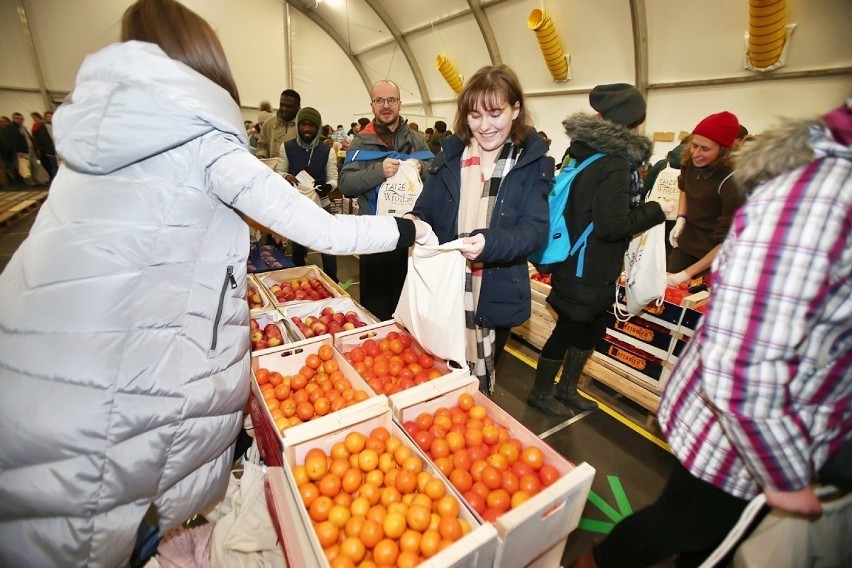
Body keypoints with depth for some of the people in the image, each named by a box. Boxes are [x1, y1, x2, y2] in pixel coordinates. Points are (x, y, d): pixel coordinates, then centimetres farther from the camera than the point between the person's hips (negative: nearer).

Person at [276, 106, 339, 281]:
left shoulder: (327, 151, -2)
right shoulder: (287, 147, -1)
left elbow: (333, 178, 0)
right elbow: (278, 171, 6)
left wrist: (328, 186, -23)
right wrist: (286, 176, -18)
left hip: (321, 204, -1)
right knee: (297, 246, 15)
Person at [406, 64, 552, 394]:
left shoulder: (533, 162, -4)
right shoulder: (451, 155, 4)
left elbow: (535, 229, -13)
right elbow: (425, 211, 3)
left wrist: (489, 243, -33)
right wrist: (413, 224, -22)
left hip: (496, 295, -1)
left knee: (479, 388, 19)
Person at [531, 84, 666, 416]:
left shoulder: (586, 152, 6)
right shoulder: (614, 167, -22)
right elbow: (613, 225, -25)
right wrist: (656, 211, -11)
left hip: (583, 265, 9)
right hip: (588, 271, -9)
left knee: (591, 328, 21)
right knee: (567, 331, 7)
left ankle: (567, 389, 38)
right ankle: (540, 394, 28)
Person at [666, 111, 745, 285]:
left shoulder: (731, 183, -28)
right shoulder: (690, 161, -10)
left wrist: (687, 274, -27)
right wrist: (681, 218, -1)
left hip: (714, 254, -6)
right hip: (685, 243, 6)